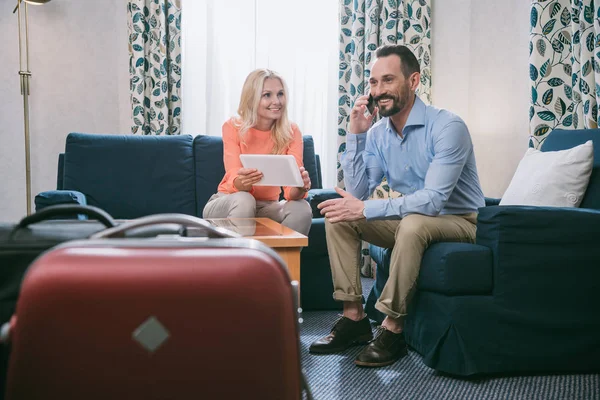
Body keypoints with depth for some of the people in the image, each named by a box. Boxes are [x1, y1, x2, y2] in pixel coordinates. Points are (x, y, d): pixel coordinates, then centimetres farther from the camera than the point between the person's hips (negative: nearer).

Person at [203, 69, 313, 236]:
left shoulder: (291, 132, -10)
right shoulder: (232, 127, -13)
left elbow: (292, 192, -21)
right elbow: (234, 181, -24)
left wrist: (301, 187, -45)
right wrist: (242, 182, -48)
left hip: (267, 206, 2)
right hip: (229, 205, -2)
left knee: (302, 208, -28)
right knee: (243, 200, -35)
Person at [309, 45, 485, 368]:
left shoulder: (448, 127, -22)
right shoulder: (377, 133, -1)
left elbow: (434, 200, -30)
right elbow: (357, 192, -6)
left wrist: (366, 209, -32)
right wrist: (356, 135, -15)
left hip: (458, 221, -6)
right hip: (410, 219, 7)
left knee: (413, 223, -38)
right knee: (338, 217, -9)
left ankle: (392, 329, -24)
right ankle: (353, 317, -5)